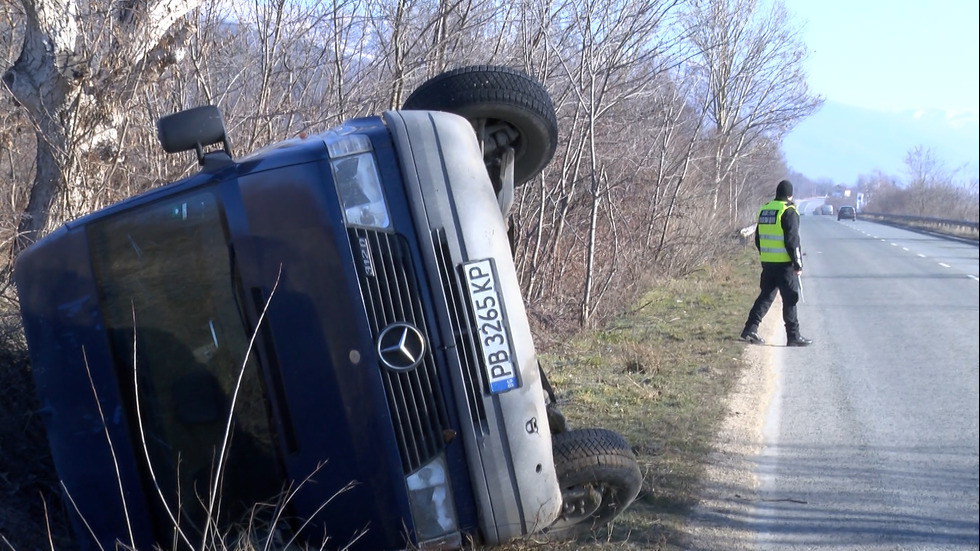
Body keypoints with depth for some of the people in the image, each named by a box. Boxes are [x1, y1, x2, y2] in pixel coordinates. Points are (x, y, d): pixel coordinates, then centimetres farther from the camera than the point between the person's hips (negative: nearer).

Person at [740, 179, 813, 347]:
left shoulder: (764, 210, 11)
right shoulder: (789, 212, -11)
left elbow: (758, 238, 16)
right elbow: (792, 240, -16)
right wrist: (798, 264, -10)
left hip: (767, 263, 7)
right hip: (785, 264, -6)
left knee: (765, 296, 13)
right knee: (790, 299, 1)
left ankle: (750, 329, 5)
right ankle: (793, 336, 6)